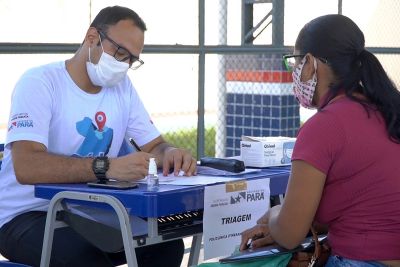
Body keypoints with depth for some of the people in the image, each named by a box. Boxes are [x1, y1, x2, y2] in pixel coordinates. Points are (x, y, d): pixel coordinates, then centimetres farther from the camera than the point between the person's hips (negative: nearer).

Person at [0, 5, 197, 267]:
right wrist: (107, 167, -42)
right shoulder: (40, 83, -16)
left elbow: (154, 145, 11)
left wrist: (171, 154, -15)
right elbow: (26, 167, -30)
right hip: (27, 216, -6)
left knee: (167, 244, -17)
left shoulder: (122, 87, 5)